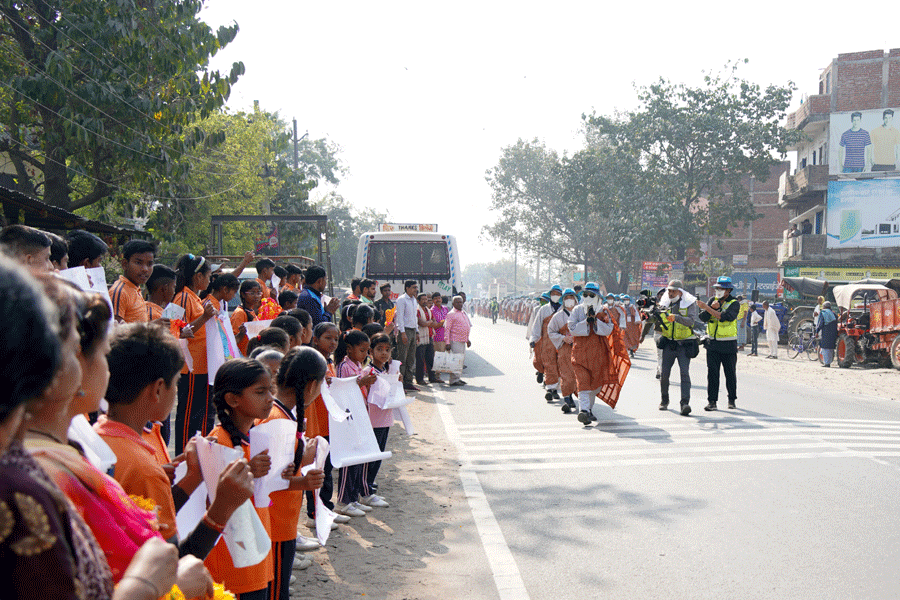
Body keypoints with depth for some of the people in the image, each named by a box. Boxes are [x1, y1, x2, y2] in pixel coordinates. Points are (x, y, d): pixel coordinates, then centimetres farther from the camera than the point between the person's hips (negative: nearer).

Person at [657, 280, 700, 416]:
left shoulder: (689, 304, -3)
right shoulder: (664, 304, 7)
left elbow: (691, 320, -18)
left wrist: (676, 317, -33)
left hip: (684, 344, -3)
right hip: (669, 343, 3)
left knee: (684, 373, -13)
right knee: (664, 373, 4)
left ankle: (685, 403, -18)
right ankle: (664, 400, 23)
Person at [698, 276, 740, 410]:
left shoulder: (734, 304, -6)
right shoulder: (713, 300, 8)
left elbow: (724, 317, -24)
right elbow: (703, 318, -2)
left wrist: (706, 307, -26)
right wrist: (712, 307, -18)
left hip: (728, 345, -3)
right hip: (712, 344, 3)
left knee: (730, 373, 7)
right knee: (712, 373, -5)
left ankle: (732, 399, 23)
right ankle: (712, 401, -5)